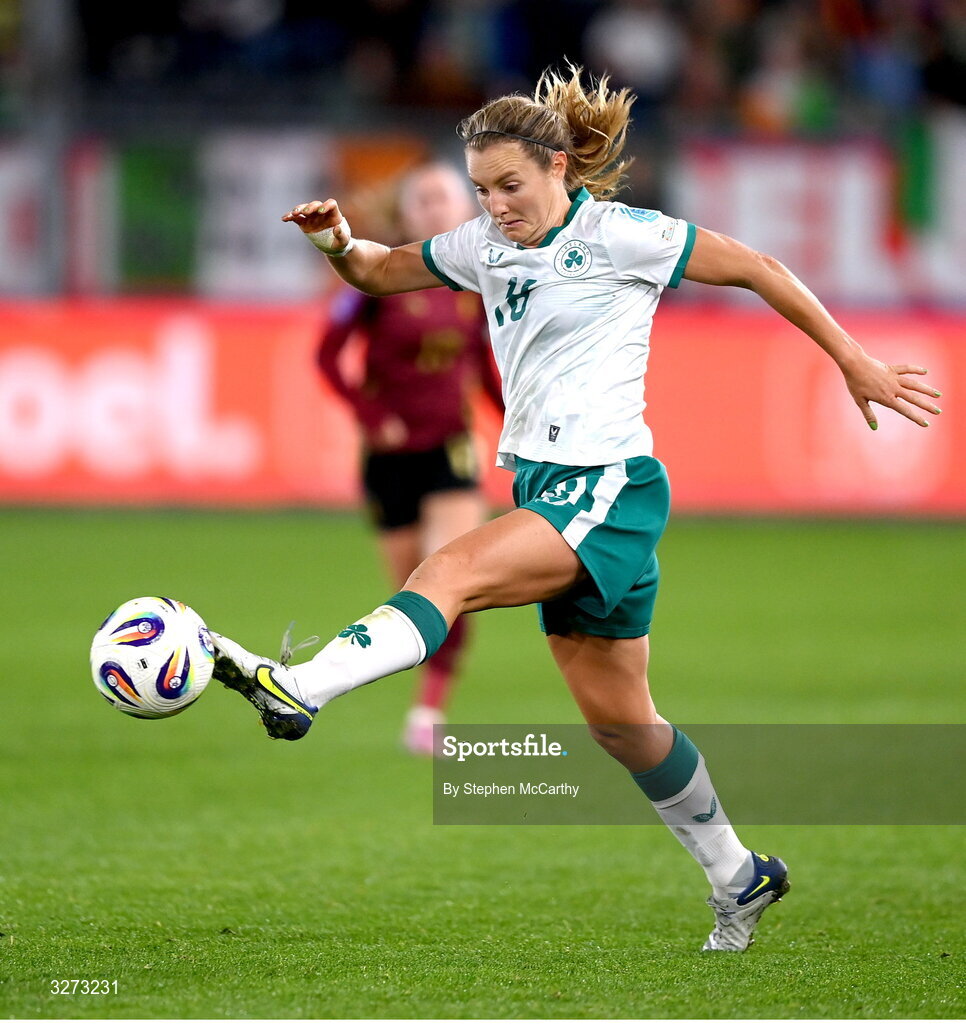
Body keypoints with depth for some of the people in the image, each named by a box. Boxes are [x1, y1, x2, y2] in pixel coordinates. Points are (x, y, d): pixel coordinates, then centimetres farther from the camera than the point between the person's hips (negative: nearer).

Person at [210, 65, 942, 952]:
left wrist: (855, 364, 3)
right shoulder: (487, 247, 11)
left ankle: (297, 688, -48)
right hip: (546, 486, 8)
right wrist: (339, 245, -2)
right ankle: (739, 879, 27)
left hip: (607, 488, -8)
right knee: (617, 719, 13)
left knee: (455, 571, -29)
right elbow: (381, 272, 22)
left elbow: (757, 270, -1)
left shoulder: (620, 236, -8)